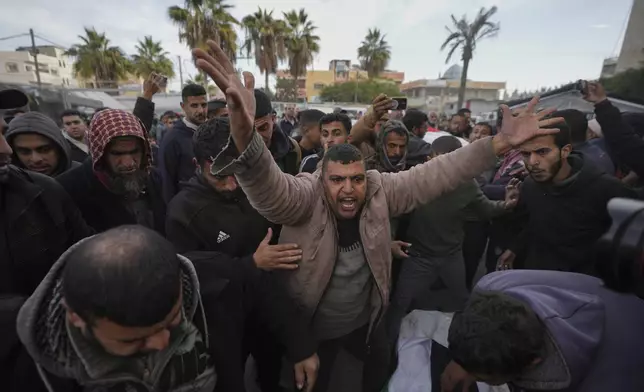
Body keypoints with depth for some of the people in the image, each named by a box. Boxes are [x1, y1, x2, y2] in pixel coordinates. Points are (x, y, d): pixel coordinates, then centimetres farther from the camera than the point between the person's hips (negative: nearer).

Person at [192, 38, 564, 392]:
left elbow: (432, 175, -19)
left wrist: (499, 144, -28)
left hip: (366, 318, 4)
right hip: (313, 327, -4)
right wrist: (246, 137, -68)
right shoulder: (304, 197, -28)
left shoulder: (380, 190, -17)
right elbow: (270, 188, -47)